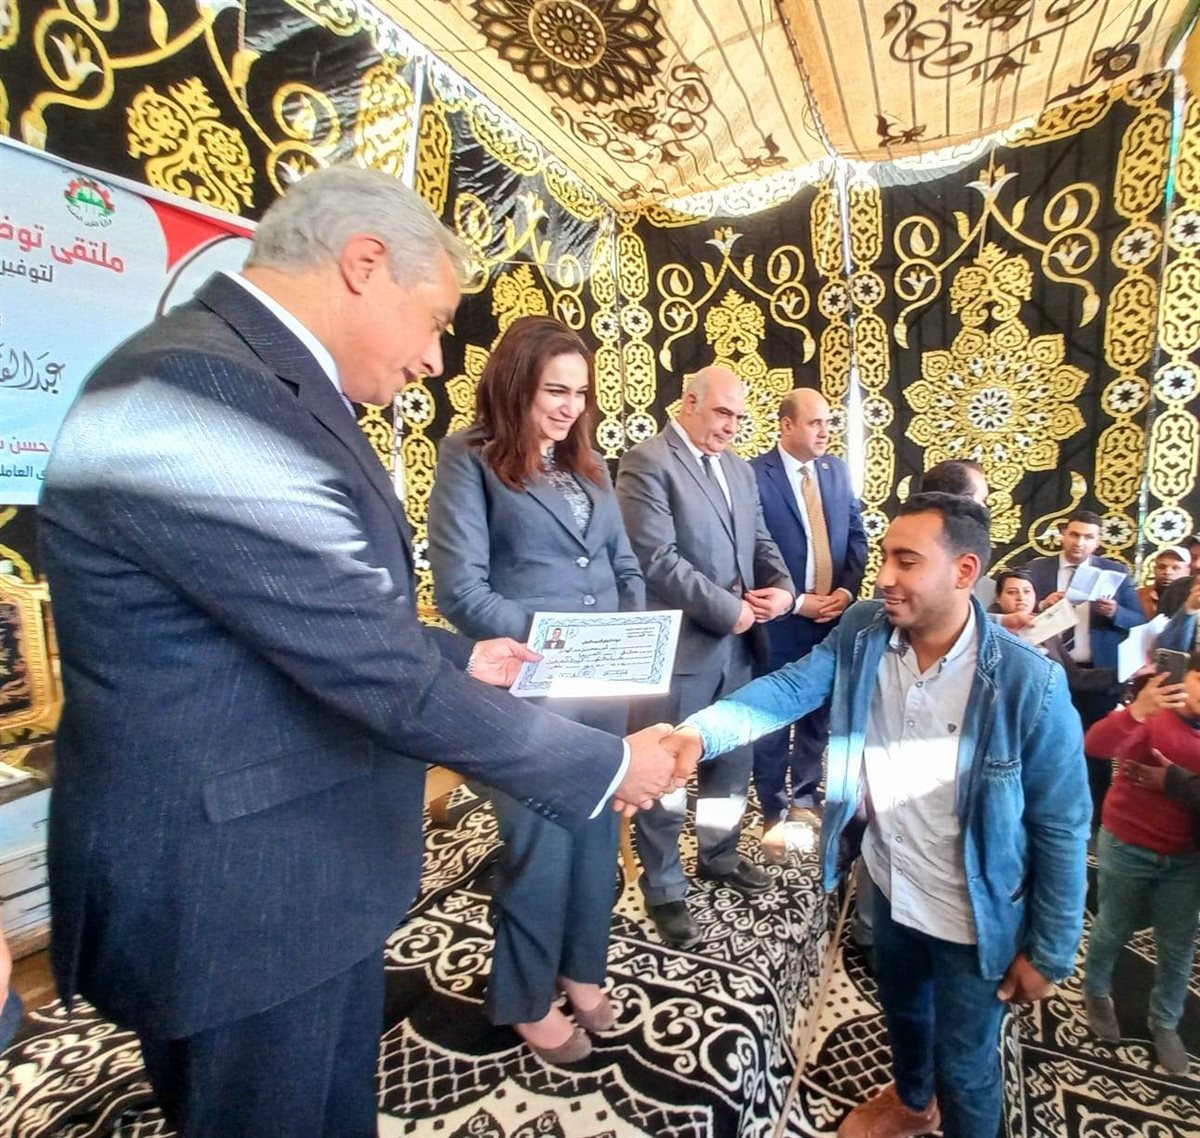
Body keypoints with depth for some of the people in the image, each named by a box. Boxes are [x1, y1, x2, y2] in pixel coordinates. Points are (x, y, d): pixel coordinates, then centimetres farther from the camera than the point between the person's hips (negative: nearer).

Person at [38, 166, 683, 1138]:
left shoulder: (268, 386, 7)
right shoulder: (196, 395, -26)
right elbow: (383, 676, -27)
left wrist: (462, 659, 9)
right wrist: (608, 765, -16)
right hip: (231, 889, -9)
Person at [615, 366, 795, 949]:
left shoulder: (740, 469, 14)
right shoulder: (646, 462, -11)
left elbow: (759, 542, 16)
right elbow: (657, 560, -20)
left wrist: (783, 586, -5)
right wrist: (729, 610, -17)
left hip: (737, 644, 8)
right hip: (678, 646, -8)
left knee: (734, 759, 21)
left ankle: (719, 856, 44)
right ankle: (664, 891, 27)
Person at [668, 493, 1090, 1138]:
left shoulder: (1029, 684, -27)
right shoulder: (862, 633, -15)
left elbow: (1060, 826, -18)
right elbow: (787, 688, -24)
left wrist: (1050, 951, -9)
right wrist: (699, 732, -42)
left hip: (973, 916, -5)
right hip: (890, 885, 5)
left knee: (963, 1066, 20)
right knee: (900, 1007, 33)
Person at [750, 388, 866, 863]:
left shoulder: (837, 469, 8)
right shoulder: (755, 475, -13)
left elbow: (856, 534, 10)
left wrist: (847, 590, -4)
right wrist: (796, 602, -15)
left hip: (834, 614, 6)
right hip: (781, 618, -5)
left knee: (818, 713, 17)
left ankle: (805, 798, 35)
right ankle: (775, 812, 24)